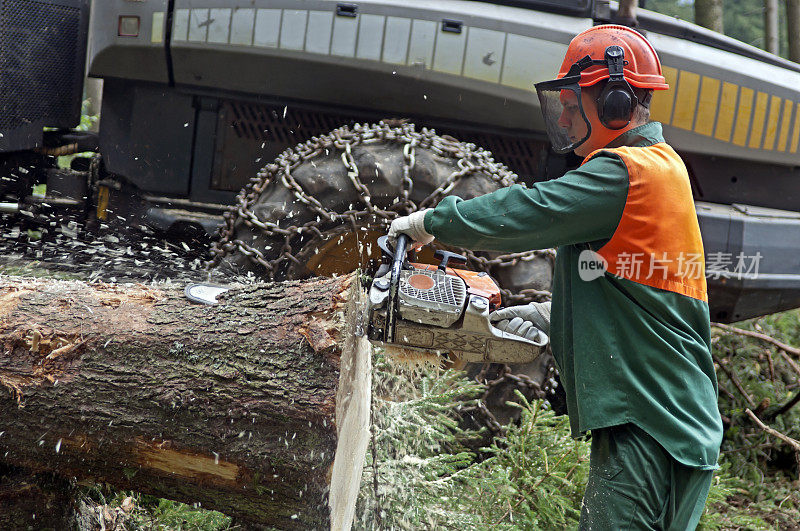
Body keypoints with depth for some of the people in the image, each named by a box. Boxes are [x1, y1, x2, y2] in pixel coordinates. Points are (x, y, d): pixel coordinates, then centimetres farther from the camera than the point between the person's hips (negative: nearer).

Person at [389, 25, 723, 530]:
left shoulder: (626, 173, -14)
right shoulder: (662, 165, 17)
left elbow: (526, 212, -16)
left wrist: (432, 220, -3)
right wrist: (553, 314, 14)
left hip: (647, 425, -10)